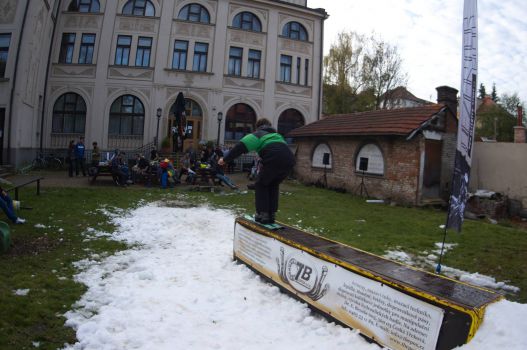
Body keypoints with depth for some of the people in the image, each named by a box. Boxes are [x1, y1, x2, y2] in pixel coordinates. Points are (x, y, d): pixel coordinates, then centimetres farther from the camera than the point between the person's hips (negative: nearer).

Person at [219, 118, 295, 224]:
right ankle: (271, 215, 23)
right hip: (289, 161, 5)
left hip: (273, 160, -5)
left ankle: (262, 215, 9)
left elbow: (241, 146, 4)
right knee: (273, 185, 25)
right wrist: (264, 165, 50)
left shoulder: (258, 134, 20)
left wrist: (225, 159, 6)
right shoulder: (277, 135, 37)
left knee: (261, 185, 16)